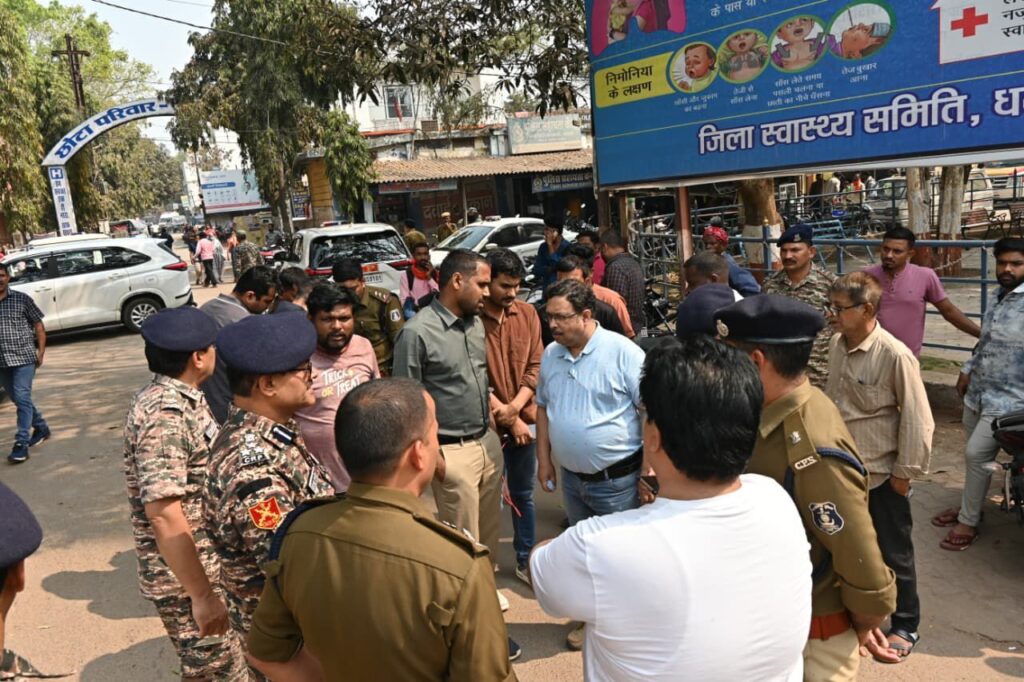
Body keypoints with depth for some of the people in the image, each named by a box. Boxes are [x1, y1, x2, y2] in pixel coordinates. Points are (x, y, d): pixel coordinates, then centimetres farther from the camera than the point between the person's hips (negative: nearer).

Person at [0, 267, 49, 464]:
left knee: (22, 398, -10)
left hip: (24, 357, -4)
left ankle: (21, 444, -9)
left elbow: (38, 325, 1)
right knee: (17, 399, 15)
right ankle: (41, 428, 34)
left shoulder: (22, 299, -2)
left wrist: (41, 351, -6)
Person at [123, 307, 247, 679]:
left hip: (212, 563, 9)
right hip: (186, 576, -9)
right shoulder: (164, 414, -25)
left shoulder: (184, 398, 5)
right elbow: (163, 512, -29)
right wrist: (203, 595, -26)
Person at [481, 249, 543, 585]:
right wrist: (509, 420, -11)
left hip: (524, 419, 4)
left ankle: (525, 559, 32)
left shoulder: (527, 313, 0)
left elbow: (536, 365, 1)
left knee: (523, 494, 17)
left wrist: (516, 406, -13)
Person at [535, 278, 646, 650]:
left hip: (617, 479, -6)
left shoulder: (623, 352, -17)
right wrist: (544, 460, 10)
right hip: (571, 477, 6)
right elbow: (543, 407, 13)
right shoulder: (550, 354, 2)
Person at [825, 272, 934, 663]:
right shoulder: (838, 344, -1)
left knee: (893, 554, 11)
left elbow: (917, 419, -17)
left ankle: (906, 626, 32)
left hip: (881, 473, -6)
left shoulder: (895, 356, -21)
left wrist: (907, 471, -12)